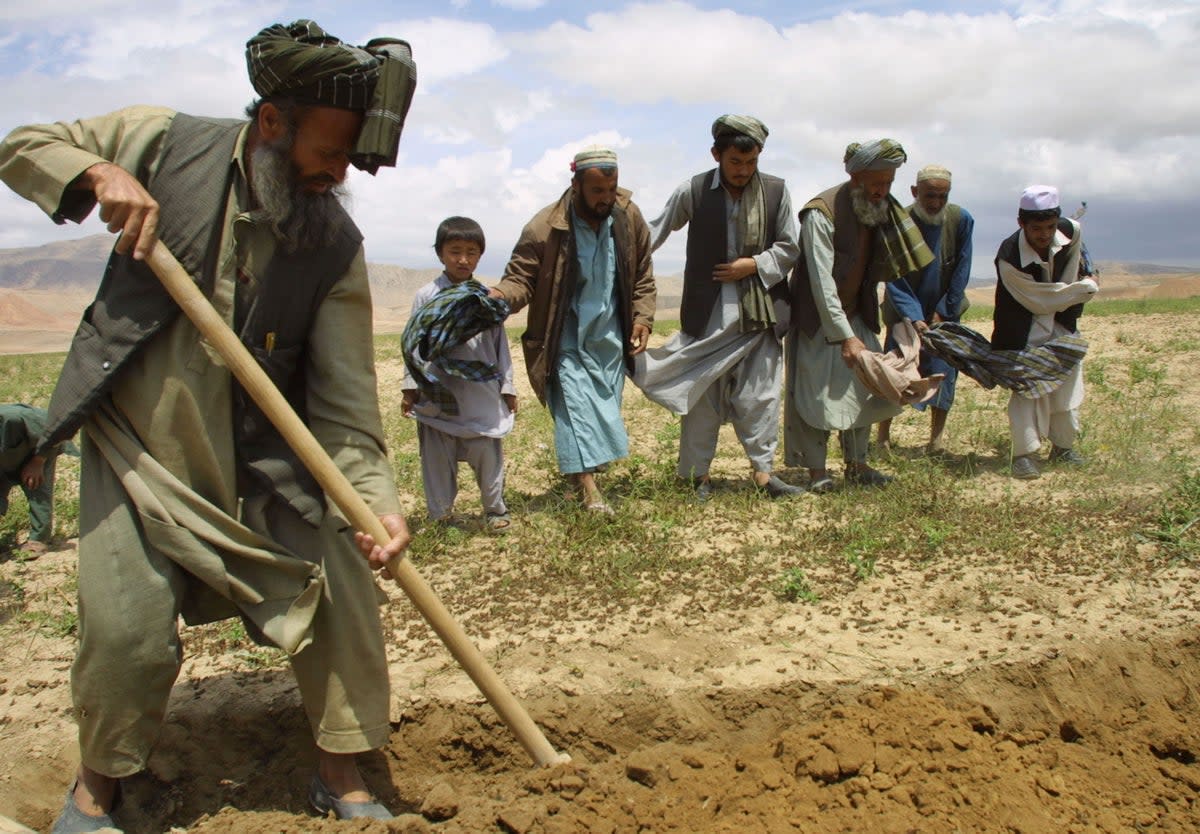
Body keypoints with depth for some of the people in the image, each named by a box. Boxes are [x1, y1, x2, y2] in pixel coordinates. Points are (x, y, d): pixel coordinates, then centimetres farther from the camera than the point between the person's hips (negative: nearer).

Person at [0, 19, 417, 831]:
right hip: (136, 445, -1)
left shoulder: (336, 245, -9)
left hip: (261, 461, 1)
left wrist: (376, 497, -24)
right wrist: (98, 176, -17)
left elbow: (346, 395, -11)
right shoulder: (165, 143, -8)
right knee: (127, 633, -7)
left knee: (343, 589, -4)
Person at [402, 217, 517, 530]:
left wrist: (507, 387, 11)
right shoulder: (426, 296, 2)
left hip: (481, 394, 0)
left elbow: (500, 344, 10)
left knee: (487, 452, 5)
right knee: (437, 456, 6)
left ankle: (495, 509, 23)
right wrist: (410, 388, 4)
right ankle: (439, 515, 20)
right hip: (437, 394, 0)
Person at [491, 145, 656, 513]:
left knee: (606, 410, 13)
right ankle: (587, 488, -16)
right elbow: (521, 277, -14)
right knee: (577, 409, -14)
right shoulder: (545, 227, -18)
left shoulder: (629, 217, -4)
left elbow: (643, 276, 8)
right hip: (568, 343, -4)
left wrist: (642, 318, -1)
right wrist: (502, 295, -36)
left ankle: (596, 465, 33)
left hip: (611, 340, 5)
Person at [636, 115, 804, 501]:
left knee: (759, 393, 5)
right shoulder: (693, 191, -5)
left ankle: (762, 470, 15)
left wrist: (754, 265, -9)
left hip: (759, 310, 1)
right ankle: (699, 472, 17)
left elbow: (789, 248, 5)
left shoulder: (776, 191, -1)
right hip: (707, 310, -1)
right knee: (702, 395, 6)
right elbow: (656, 231, 4)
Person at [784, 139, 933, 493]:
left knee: (864, 384, 8)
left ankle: (856, 464, 19)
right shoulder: (821, 213, -22)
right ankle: (816, 469, 5)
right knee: (815, 389, -5)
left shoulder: (881, 210, 1)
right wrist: (845, 336, -31)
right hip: (818, 318, -7)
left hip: (856, 315, 7)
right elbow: (821, 281, -27)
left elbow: (888, 270, 7)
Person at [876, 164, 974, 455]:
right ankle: (883, 435, 10)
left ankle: (937, 436, 11)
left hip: (944, 312, 2)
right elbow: (894, 278, -17)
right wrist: (914, 317, -26)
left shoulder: (961, 220, -10)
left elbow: (961, 271, -4)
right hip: (904, 313, -2)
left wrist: (943, 312, -7)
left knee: (943, 371, 1)